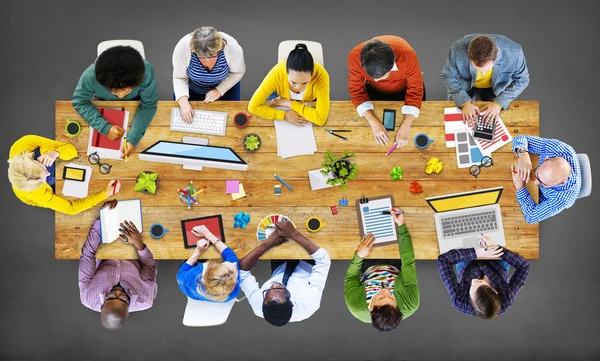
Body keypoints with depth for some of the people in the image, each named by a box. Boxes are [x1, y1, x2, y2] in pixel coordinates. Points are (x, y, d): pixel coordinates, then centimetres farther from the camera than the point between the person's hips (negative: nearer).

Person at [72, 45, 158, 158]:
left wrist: (133, 138, -40)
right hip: (105, 102, 1)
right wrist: (105, 127, -37)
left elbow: (148, 105, -31)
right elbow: (79, 102, -26)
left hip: (135, 101, 0)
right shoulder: (90, 76, -44)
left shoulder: (146, 72, -46)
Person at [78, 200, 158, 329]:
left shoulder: (88, 299, -42)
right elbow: (150, 266, -24)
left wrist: (101, 218, -37)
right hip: (132, 263, 0)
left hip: (104, 262, 1)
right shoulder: (145, 301, -43)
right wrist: (139, 244, -39)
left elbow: (87, 254, -34)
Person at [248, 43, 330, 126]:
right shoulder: (277, 74, -37)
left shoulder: (320, 75, -40)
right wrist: (285, 115, -38)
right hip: (280, 97, 0)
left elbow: (321, 119, -40)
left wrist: (289, 103, -35)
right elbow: (253, 107, -31)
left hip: (310, 102, 0)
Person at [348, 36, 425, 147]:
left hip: (406, 88, -1)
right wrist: (373, 122, -35)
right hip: (376, 90, 1)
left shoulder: (407, 55, -42)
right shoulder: (355, 57, -38)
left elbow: (415, 91, -28)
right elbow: (356, 91, -24)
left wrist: (406, 126, -37)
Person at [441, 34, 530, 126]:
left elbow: (521, 80, -18)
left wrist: (499, 103, -29)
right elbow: (448, 76, -20)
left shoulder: (513, 52, -37)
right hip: (465, 84, 0)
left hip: (495, 87, 0)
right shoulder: (458, 49, -38)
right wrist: (464, 102, -32)